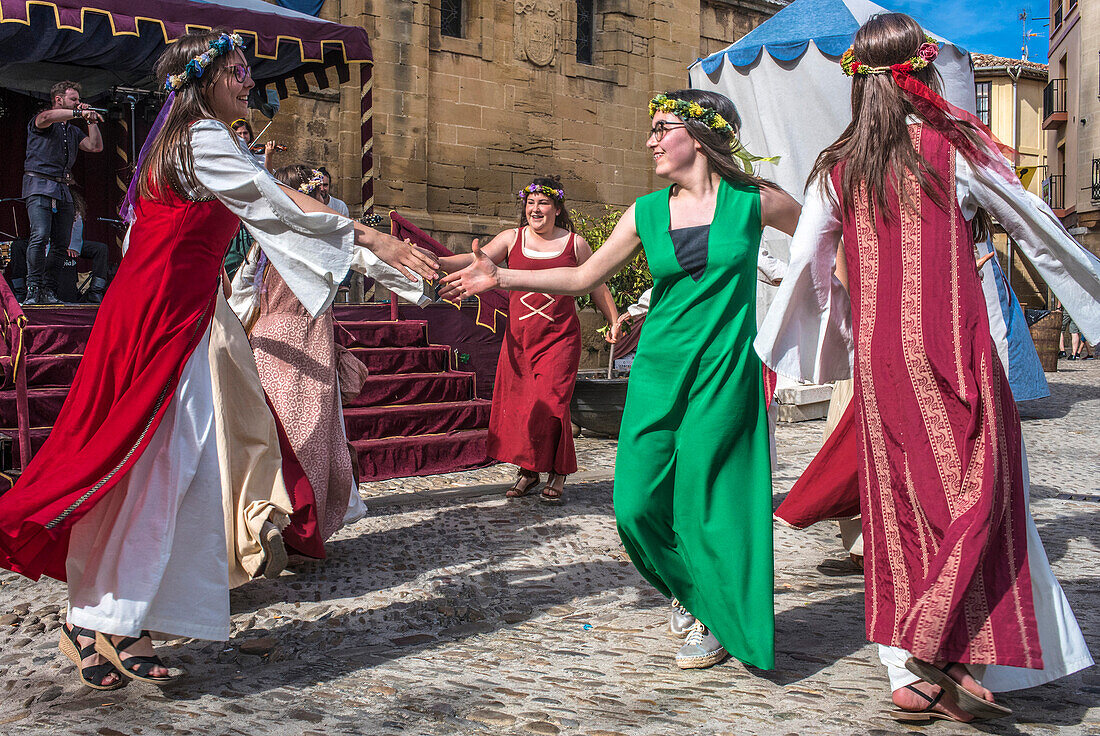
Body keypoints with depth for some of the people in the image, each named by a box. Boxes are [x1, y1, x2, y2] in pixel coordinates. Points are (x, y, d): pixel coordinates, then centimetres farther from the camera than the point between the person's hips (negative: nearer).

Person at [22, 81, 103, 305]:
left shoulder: (73, 130, 24)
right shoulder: (40, 122, 3)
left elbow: (95, 147, 13)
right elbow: (47, 116, -22)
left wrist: (91, 121, 9)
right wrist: (79, 113, -25)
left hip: (62, 190, 7)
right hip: (39, 186, -7)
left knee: (61, 243, 0)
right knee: (40, 236, -20)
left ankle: (48, 291, 4)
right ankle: (33, 290, -19)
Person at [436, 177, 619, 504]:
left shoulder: (575, 244, 6)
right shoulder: (512, 239, 8)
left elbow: (597, 288, 14)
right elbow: (476, 259, -5)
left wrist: (617, 325, 16)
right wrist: (437, 261, -21)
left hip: (559, 337, -3)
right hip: (519, 338, 3)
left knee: (548, 404, -11)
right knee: (516, 403, 4)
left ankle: (556, 475, 5)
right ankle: (528, 470, 20)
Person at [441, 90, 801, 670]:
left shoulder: (754, 201, -2)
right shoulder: (646, 213, 6)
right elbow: (584, 276, 11)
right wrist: (500, 278, 7)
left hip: (724, 370, -3)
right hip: (658, 370, 3)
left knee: (704, 499, -1)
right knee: (638, 502, 0)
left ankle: (720, 620, 23)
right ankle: (687, 590, 30)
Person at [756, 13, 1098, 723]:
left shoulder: (837, 167, 5)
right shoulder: (956, 145, -3)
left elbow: (806, 264, 8)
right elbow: (1039, 230, 6)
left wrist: (781, 345, 23)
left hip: (876, 358, 4)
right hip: (951, 350, -4)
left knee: (899, 505, 9)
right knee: (976, 488, 4)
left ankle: (909, 677, 12)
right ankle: (936, 647, -9)